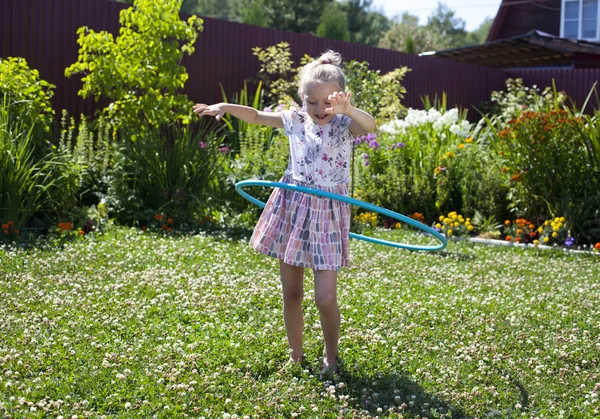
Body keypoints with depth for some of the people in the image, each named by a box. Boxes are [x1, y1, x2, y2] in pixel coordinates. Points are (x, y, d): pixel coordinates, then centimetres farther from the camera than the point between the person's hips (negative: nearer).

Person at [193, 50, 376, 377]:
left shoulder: (344, 125, -9)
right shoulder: (295, 120, 2)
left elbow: (369, 126, -32)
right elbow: (256, 116, 15)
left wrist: (346, 109, -52)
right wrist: (225, 107, 1)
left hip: (327, 214, -3)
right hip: (291, 207, 4)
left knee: (325, 298, -8)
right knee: (291, 294, 10)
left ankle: (330, 357, 17)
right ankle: (296, 357, 28)